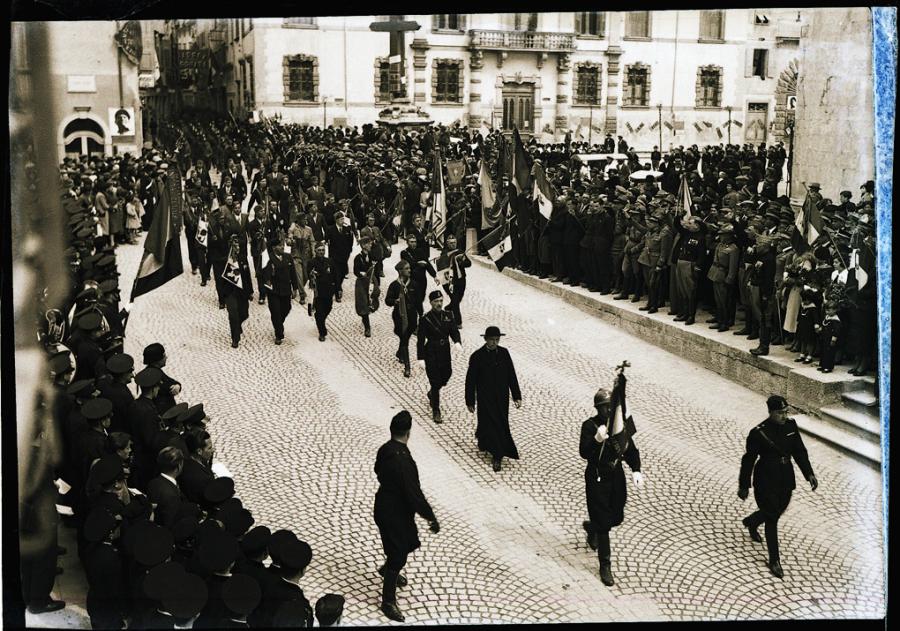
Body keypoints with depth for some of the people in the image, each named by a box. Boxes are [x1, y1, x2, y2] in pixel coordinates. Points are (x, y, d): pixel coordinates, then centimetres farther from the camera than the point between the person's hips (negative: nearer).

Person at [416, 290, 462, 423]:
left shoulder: (448, 315, 2)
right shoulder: (425, 319, -11)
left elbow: (454, 331, 1)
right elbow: (421, 340, -11)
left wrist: (457, 342, -22)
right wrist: (420, 358, -15)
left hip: (445, 352, 5)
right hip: (431, 354, -5)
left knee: (446, 376, 16)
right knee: (435, 382, -3)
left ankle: (431, 394, 48)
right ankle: (436, 411, 9)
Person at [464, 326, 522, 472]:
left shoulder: (504, 353, -2)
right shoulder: (477, 357, -13)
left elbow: (511, 376, 3)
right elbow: (470, 381, -7)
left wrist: (516, 396, 2)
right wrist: (470, 401, -4)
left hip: (502, 397, 4)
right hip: (485, 398, -4)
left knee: (501, 424, 9)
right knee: (491, 424, -2)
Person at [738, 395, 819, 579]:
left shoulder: (791, 425, -4)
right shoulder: (758, 433, -20)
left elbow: (799, 451, 6)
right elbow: (748, 460, -12)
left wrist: (809, 473, -1)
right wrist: (744, 486, -6)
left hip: (786, 479, 6)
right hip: (766, 482, -6)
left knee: (777, 511, 22)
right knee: (772, 519, 1)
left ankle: (751, 522, 54)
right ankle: (774, 561, 16)